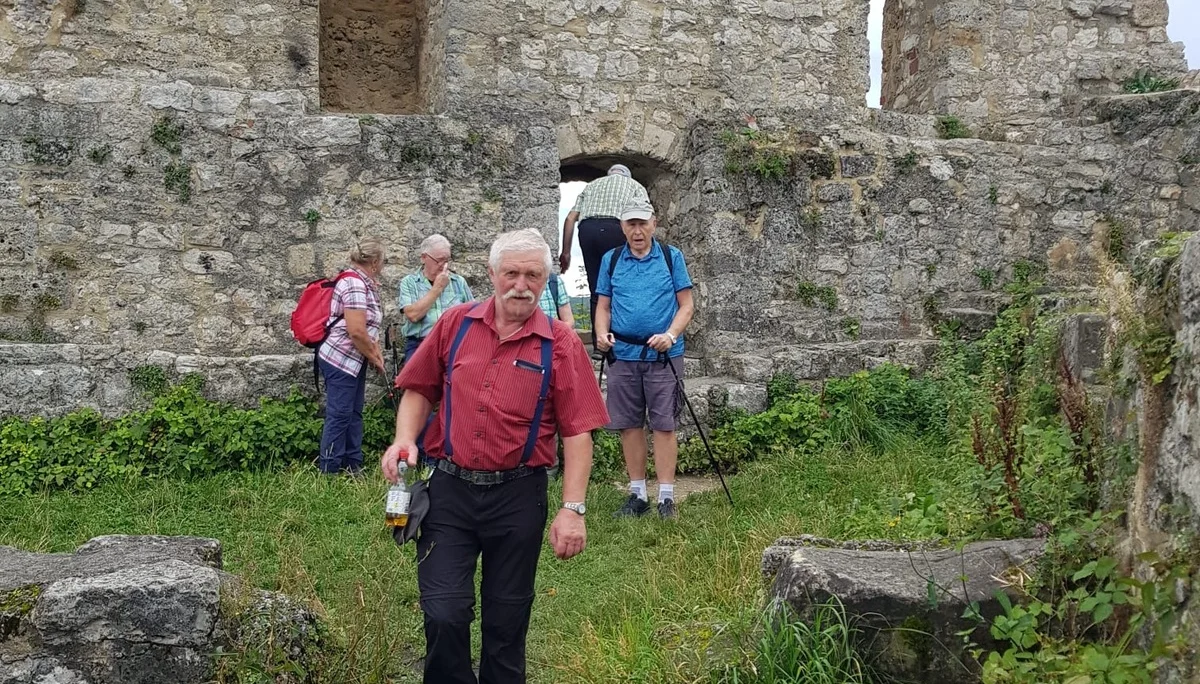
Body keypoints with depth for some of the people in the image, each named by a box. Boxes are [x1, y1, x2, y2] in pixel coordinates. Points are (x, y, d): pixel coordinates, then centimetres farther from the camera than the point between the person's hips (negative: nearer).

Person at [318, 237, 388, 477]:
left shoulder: (364, 283, 12)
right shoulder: (354, 284, -20)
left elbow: (369, 326, 16)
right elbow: (356, 331, -24)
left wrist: (376, 353, 3)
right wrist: (374, 357, -10)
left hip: (354, 360, 10)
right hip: (341, 360, -10)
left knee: (354, 414, 14)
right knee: (339, 416, -5)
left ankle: (353, 466, 21)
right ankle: (329, 472, 1)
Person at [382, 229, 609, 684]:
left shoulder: (561, 345, -4)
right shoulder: (455, 324, 3)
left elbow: (577, 432, -6)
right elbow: (420, 390, 12)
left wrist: (572, 510, -12)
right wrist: (404, 440, -7)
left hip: (518, 496, -1)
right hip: (449, 489, 1)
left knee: (506, 622, 12)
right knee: (444, 615, -4)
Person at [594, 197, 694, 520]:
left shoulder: (671, 257, 3)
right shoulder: (611, 260, 9)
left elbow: (686, 305, 1)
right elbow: (603, 305, 12)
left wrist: (671, 335, -16)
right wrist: (602, 333, -8)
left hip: (663, 355, -3)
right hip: (622, 354, 3)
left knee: (664, 424, -3)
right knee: (629, 424, 6)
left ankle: (666, 496, 4)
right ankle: (637, 495, 16)